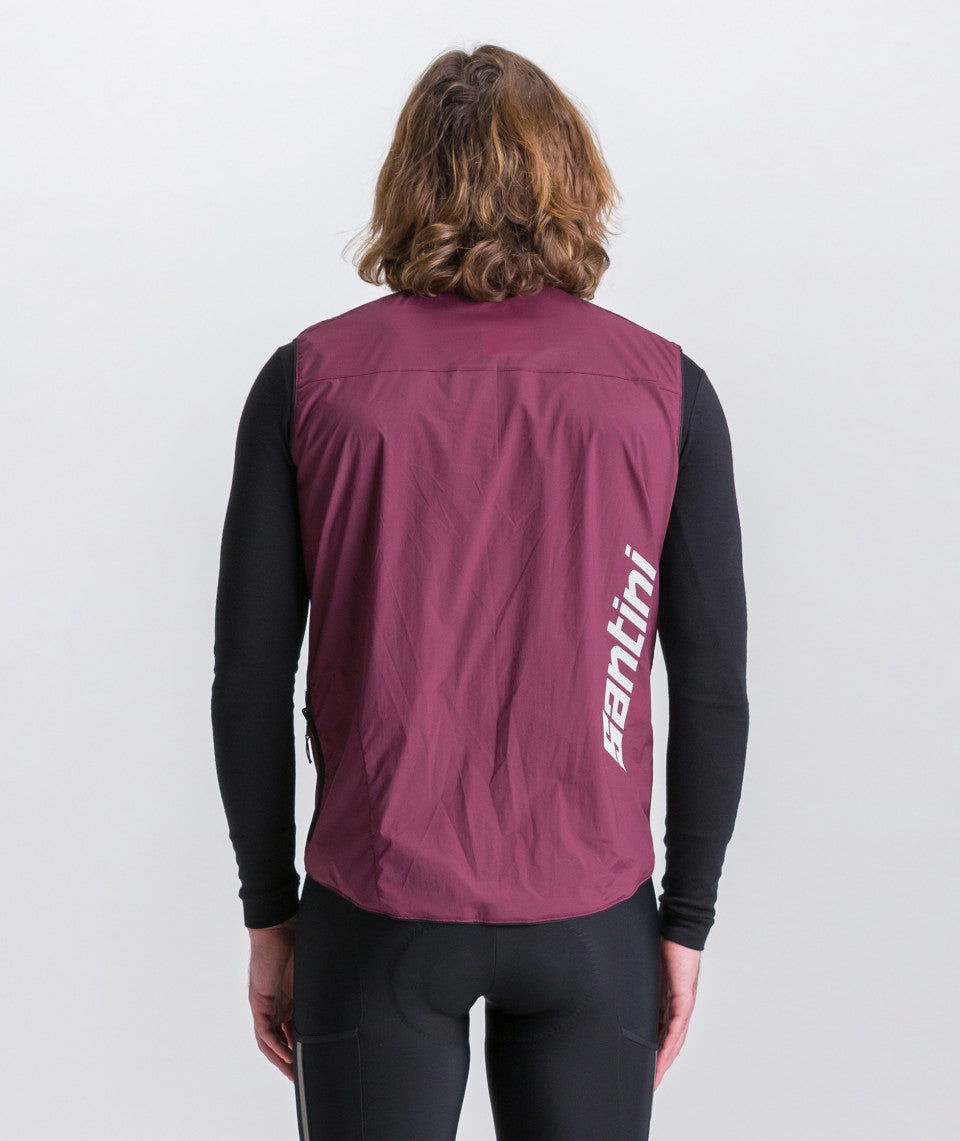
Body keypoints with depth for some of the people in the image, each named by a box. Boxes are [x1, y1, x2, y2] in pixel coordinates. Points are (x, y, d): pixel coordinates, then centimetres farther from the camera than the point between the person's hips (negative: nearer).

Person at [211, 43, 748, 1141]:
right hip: (590, 918, 1)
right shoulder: (667, 388, -3)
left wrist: (269, 913, 7)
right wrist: (685, 920, 8)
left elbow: (250, 679, -3)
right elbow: (713, 689, -2)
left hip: (377, 915, 0)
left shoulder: (309, 376, -4)